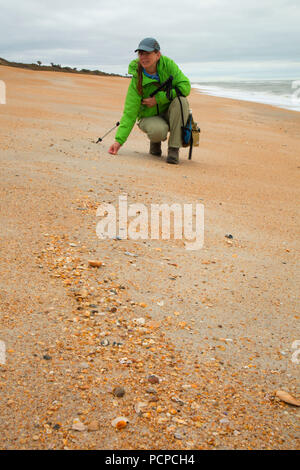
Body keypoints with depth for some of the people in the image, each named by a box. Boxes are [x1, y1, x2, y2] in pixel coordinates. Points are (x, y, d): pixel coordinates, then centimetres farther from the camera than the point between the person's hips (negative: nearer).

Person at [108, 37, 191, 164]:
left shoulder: (168, 64, -14)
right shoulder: (136, 80, -16)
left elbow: (185, 86, -19)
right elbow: (130, 113, -18)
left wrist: (158, 98, -24)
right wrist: (118, 140, -28)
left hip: (169, 113, 2)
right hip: (149, 117, -2)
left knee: (180, 100, -30)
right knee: (159, 130, -37)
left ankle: (174, 149, -22)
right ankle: (155, 141, 5)